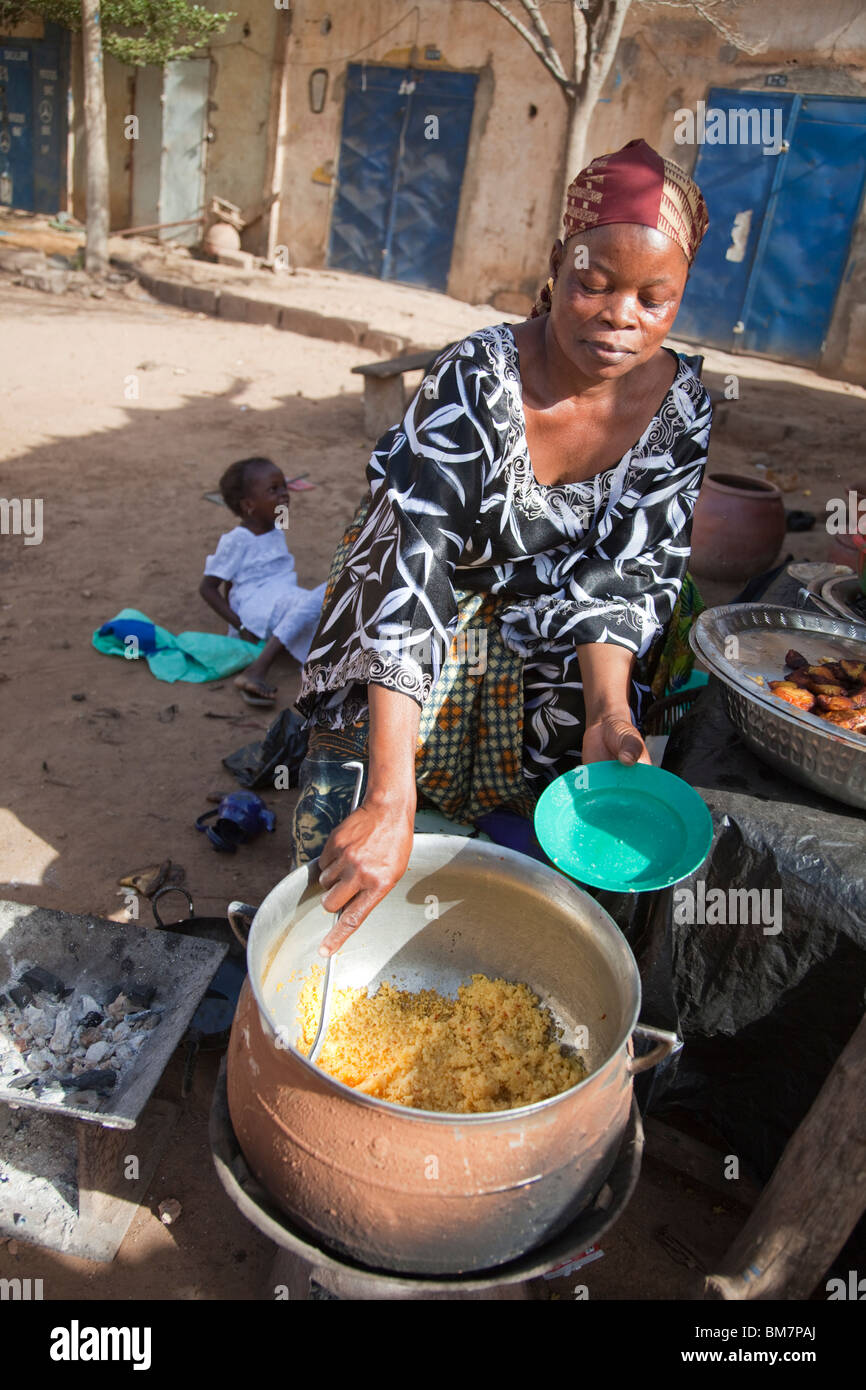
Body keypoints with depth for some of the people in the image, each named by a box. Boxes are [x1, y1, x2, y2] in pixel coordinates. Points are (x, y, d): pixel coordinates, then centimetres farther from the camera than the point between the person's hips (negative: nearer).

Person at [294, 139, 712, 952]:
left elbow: (629, 577, -10)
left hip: (557, 649, 4)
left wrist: (607, 712, -31)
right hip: (440, 613, -3)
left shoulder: (681, 407, -13)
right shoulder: (475, 379, -26)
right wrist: (390, 801, -45)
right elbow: (412, 571, -36)